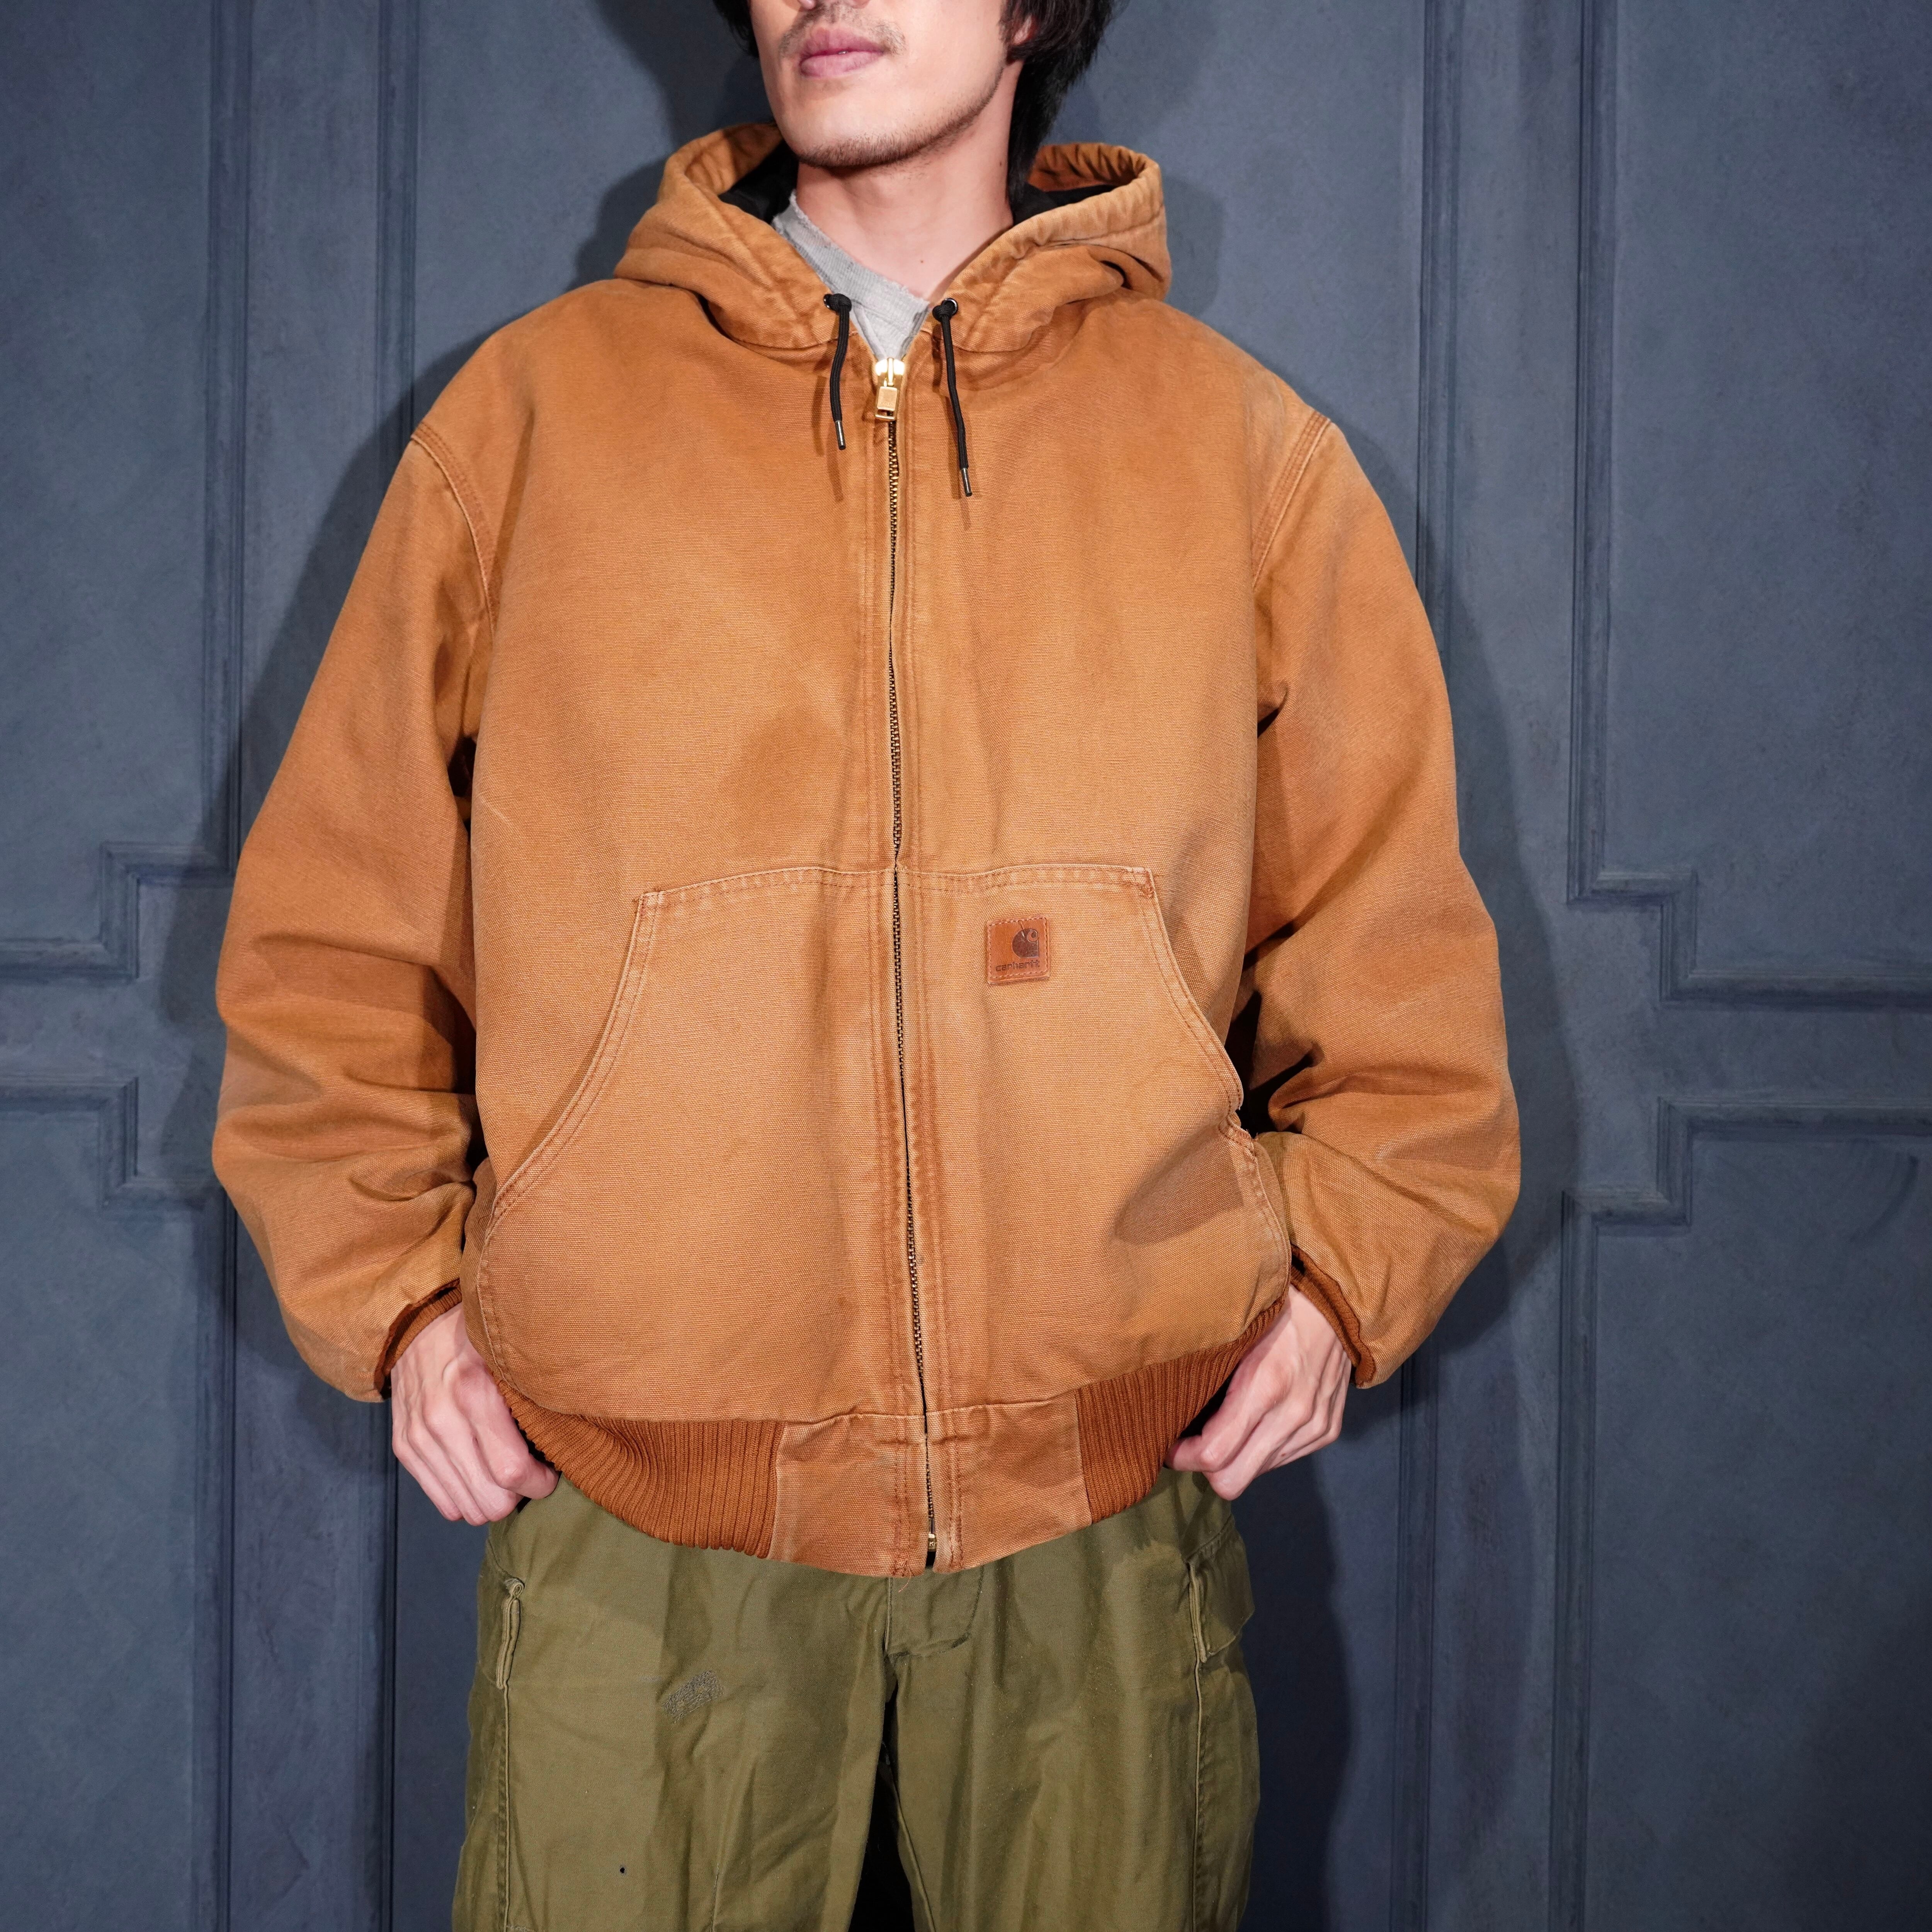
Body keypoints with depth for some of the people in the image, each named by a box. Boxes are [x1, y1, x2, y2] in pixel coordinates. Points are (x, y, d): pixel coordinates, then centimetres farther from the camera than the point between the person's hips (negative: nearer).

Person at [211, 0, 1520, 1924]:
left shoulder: (1244, 451, 7)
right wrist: (393, 1287, 1)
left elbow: (1397, 949, 13)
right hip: (635, 1528, 0)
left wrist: (1341, 1267, 2)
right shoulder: (532, 411, 5)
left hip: (1108, 1530, 1)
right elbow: (332, 932, 9)